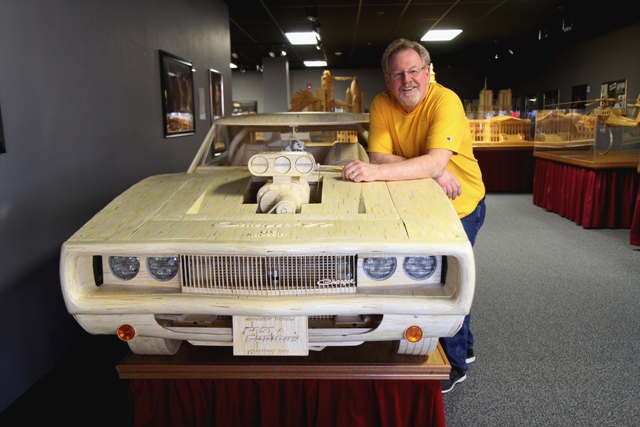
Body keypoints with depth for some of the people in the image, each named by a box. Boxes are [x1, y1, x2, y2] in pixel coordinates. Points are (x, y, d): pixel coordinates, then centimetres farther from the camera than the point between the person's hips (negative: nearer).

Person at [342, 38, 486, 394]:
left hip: (460, 205, -5)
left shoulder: (445, 101, -25)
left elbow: (436, 162, -39)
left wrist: (377, 173, -51)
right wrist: (432, 173, -31)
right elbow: (378, 156, -20)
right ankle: (464, 346, 43)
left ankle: (455, 364, 24)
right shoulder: (382, 105, -10)